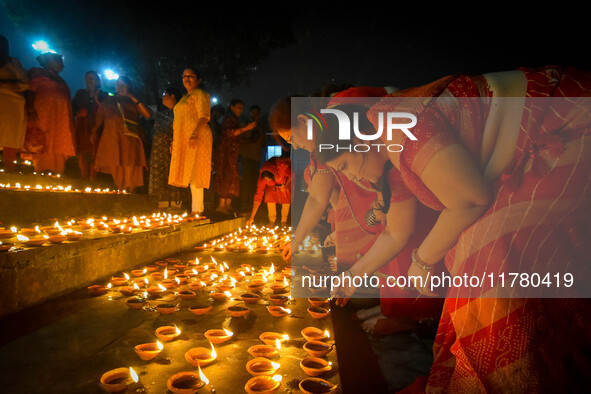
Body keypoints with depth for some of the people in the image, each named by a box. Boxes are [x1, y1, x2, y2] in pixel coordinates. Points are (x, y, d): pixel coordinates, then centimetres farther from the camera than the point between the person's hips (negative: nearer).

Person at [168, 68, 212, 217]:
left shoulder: (200, 94, -1)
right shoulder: (184, 98, 26)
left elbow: (204, 117, -15)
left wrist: (195, 133, -28)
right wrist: (174, 140, 21)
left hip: (196, 139, -9)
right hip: (184, 140, 9)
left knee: (194, 174, -12)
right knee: (189, 175, 6)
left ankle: (197, 210, -10)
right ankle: (196, 209, 10)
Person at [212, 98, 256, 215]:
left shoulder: (234, 119, 24)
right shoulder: (229, 118, -5)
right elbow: (229, 133, -19)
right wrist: (245, 128, -19)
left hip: (231, 152, 10)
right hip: (227, 151, -10)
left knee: (230, 177, 5)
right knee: (228, 176, -15)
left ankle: (228, 204, 6)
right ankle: (222, 204, -15)